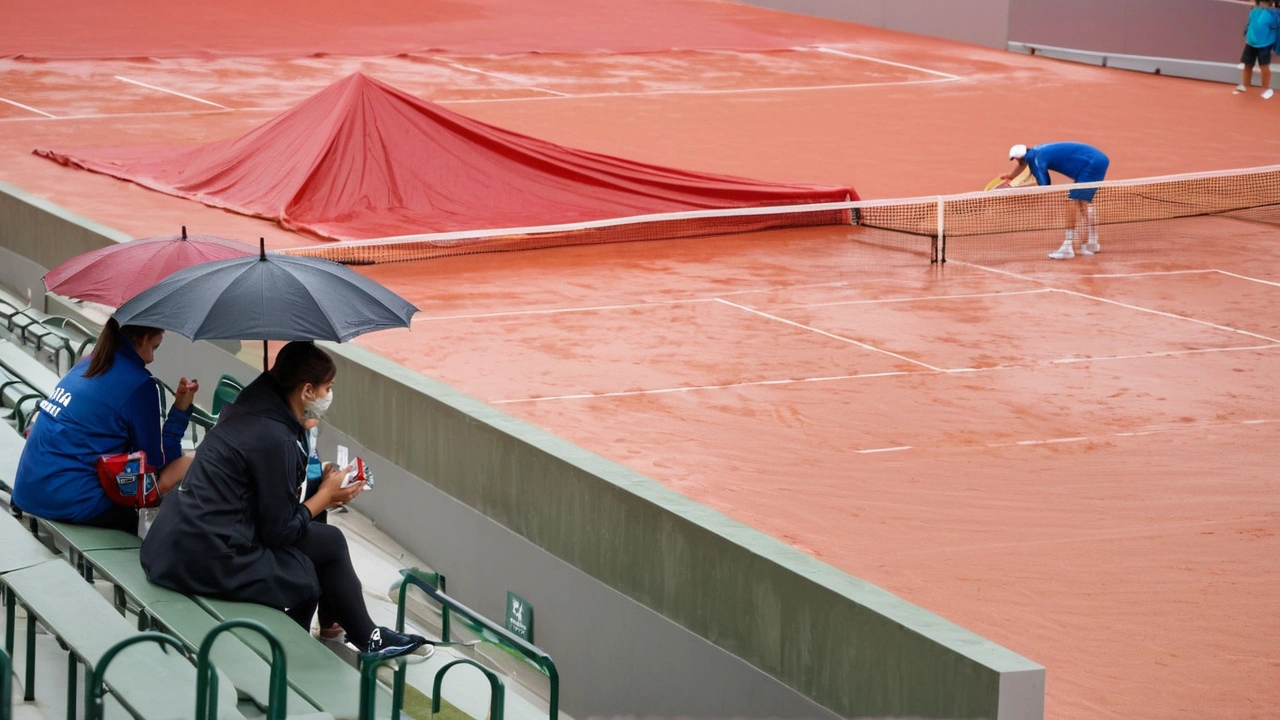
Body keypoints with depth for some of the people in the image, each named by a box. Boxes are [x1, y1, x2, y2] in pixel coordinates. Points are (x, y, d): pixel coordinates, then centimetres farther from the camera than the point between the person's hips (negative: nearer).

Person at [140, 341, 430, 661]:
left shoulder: (245, 411, 7)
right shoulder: (275, 439, -19)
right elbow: (280, 532, -12)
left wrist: (320, 488, 13)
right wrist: (325, 495, 3)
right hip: (208, 561, -9)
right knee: (329, 543, 2)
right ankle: (367, 639, 20)